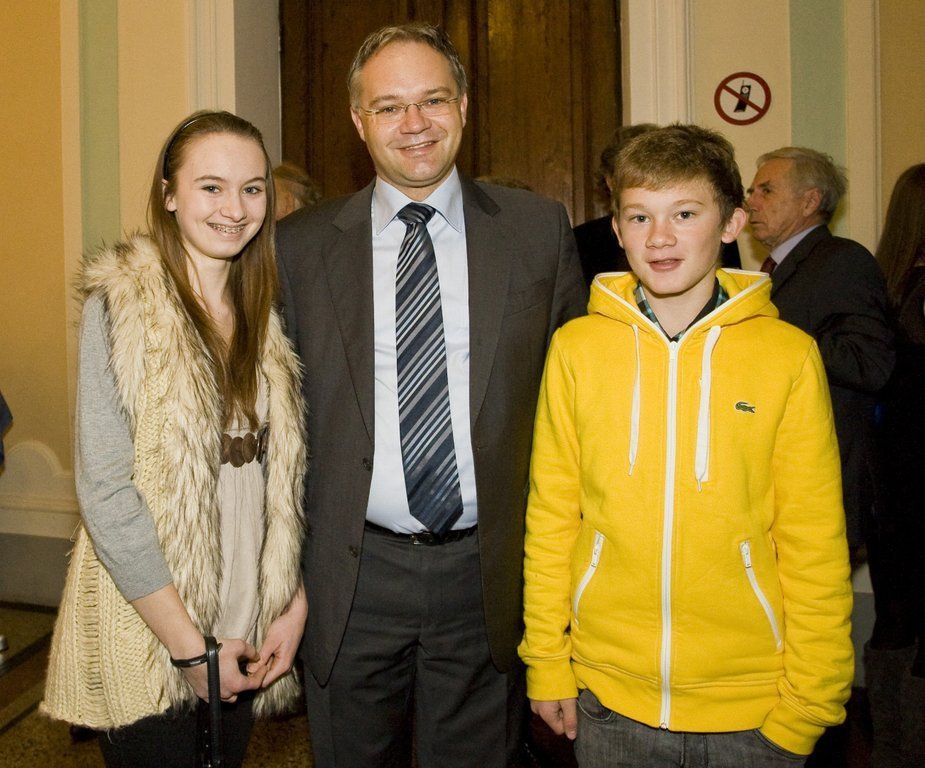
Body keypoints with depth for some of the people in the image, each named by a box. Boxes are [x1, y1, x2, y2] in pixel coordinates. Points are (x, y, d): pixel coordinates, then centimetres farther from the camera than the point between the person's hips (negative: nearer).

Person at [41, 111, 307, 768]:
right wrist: (189, 645, -14)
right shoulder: (122, 306, -11)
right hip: (146, 639, -5)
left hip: (246, 633, 5)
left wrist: (295, 602, -2)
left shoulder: (265, 313, 6)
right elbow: (105, 492, -15)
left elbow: (284, 475, 7)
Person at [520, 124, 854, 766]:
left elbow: (815, 545, -3)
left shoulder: (790, 355, -6)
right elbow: (551, 516, 1)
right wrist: (546, 663, 3)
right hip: (608, 697, 1)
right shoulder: (576, 348, -3)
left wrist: (811, 701, -1)